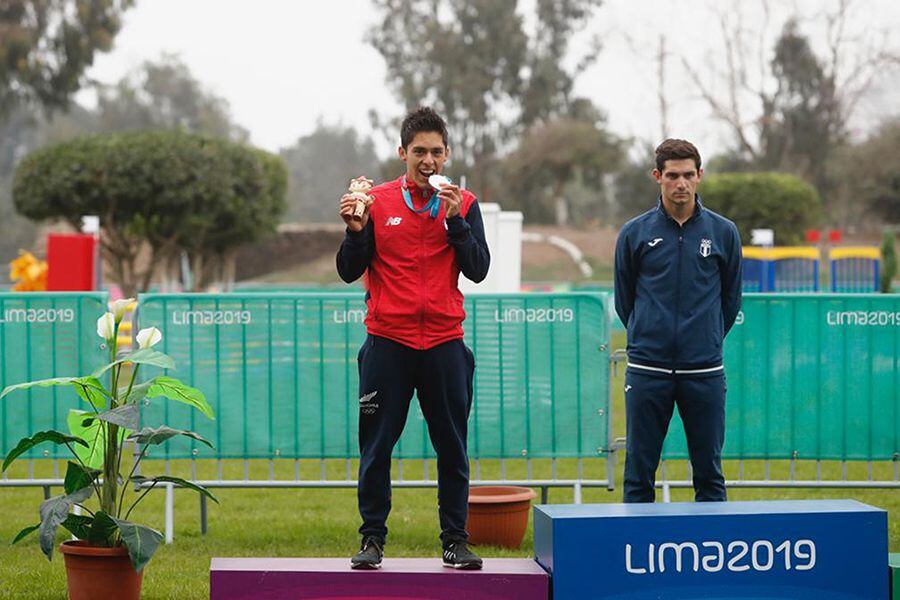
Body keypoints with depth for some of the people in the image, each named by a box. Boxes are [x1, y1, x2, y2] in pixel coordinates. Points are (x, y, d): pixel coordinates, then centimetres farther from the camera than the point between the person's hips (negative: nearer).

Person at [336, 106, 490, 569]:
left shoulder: (463, 204, 5)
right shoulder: (377, 201, 3)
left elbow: (478, 269, -3)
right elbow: (349, 271, 3)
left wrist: (455, 221, -13)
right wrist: (355, 230, -14)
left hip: (444, 342, 1)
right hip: (388, 342, -1)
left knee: (452, 448, 4)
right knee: (376, 447, 2)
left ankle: (455, 539, 12)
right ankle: (372, 538, 10)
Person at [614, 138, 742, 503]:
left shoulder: (723, 233, 4)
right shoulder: (635, 233, 2)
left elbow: (730, 299, 14)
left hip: (704, 373, 0)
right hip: (648, 372, 0)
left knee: (709, 473, 6)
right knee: (639, 473, 4)